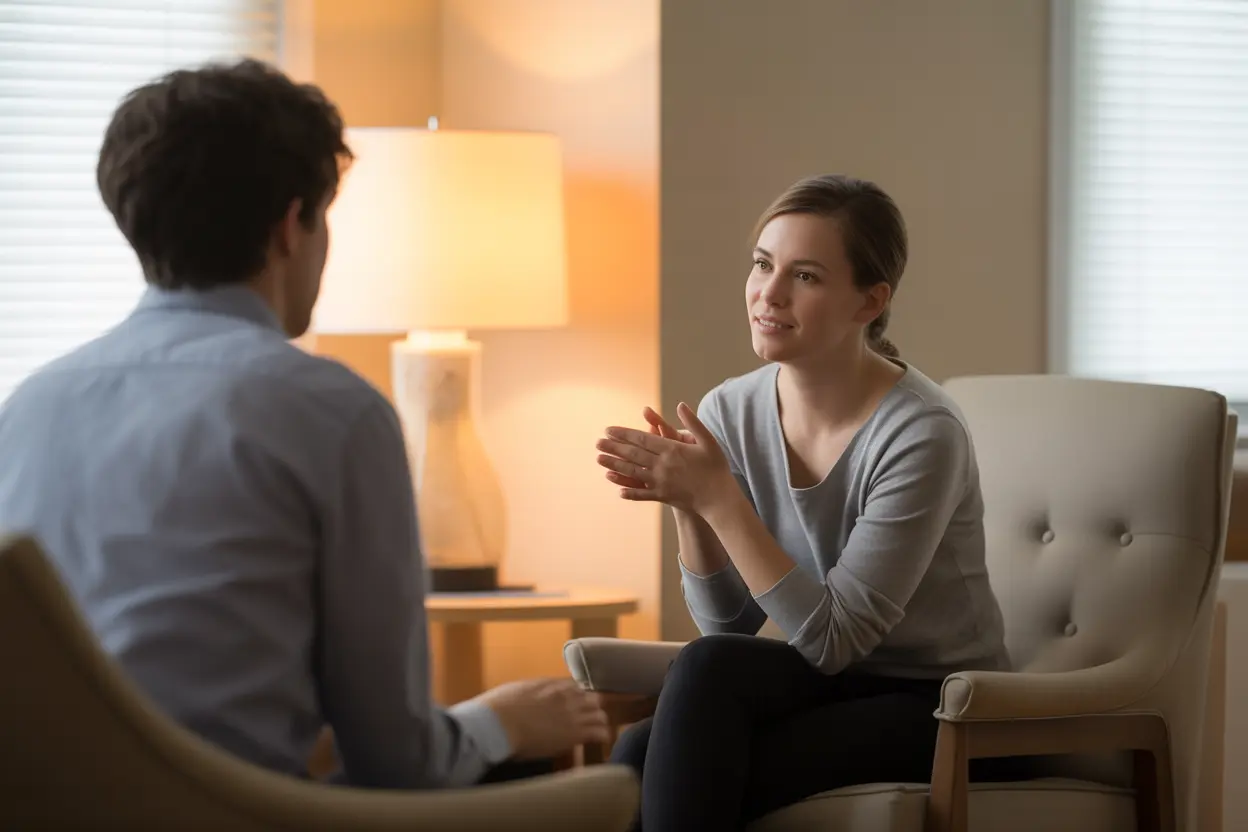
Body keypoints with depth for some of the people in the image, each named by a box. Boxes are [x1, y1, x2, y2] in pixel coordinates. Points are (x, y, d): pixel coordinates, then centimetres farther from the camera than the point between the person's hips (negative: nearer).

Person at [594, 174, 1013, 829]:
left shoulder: (920, 433, -20)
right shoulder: (730, 411, -3)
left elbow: (832, 638, -22)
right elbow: (728, 623, 0)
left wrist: (720, 499, -27)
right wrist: (688, 504, -17)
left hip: (937, 703, -5)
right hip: (831, 685, 5)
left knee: (709, 670, -26)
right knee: (641, 756, -24)